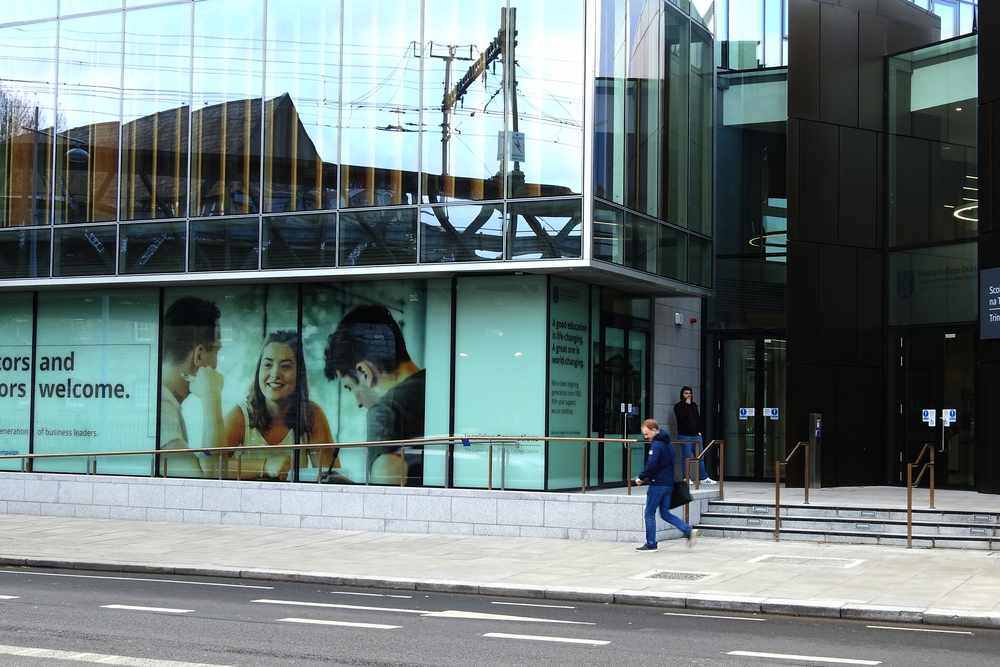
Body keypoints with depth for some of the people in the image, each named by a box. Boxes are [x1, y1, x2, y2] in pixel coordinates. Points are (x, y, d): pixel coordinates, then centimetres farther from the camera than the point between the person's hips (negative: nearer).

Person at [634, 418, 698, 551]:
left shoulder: (656, 445, -15)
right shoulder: (667, 443, 15)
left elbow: (652, 465, -25)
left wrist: (641, 477, -11)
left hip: (657, 484, -9)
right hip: (668, 483, 9)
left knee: (650, 513, 2)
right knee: (665, 513, 13)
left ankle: (650, 544, 5)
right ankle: (689, 531, -1)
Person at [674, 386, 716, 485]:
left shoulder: (694, 405, 19)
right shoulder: (678, 406, 1)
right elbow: (680, 416, -18)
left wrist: (699, 430, 13)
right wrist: (686, 405, -12)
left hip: (696, 435, 6)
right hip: (685, 436, -6)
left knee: (701, 458, 5)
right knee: (686, 458, -5)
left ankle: (704, 478, 9)